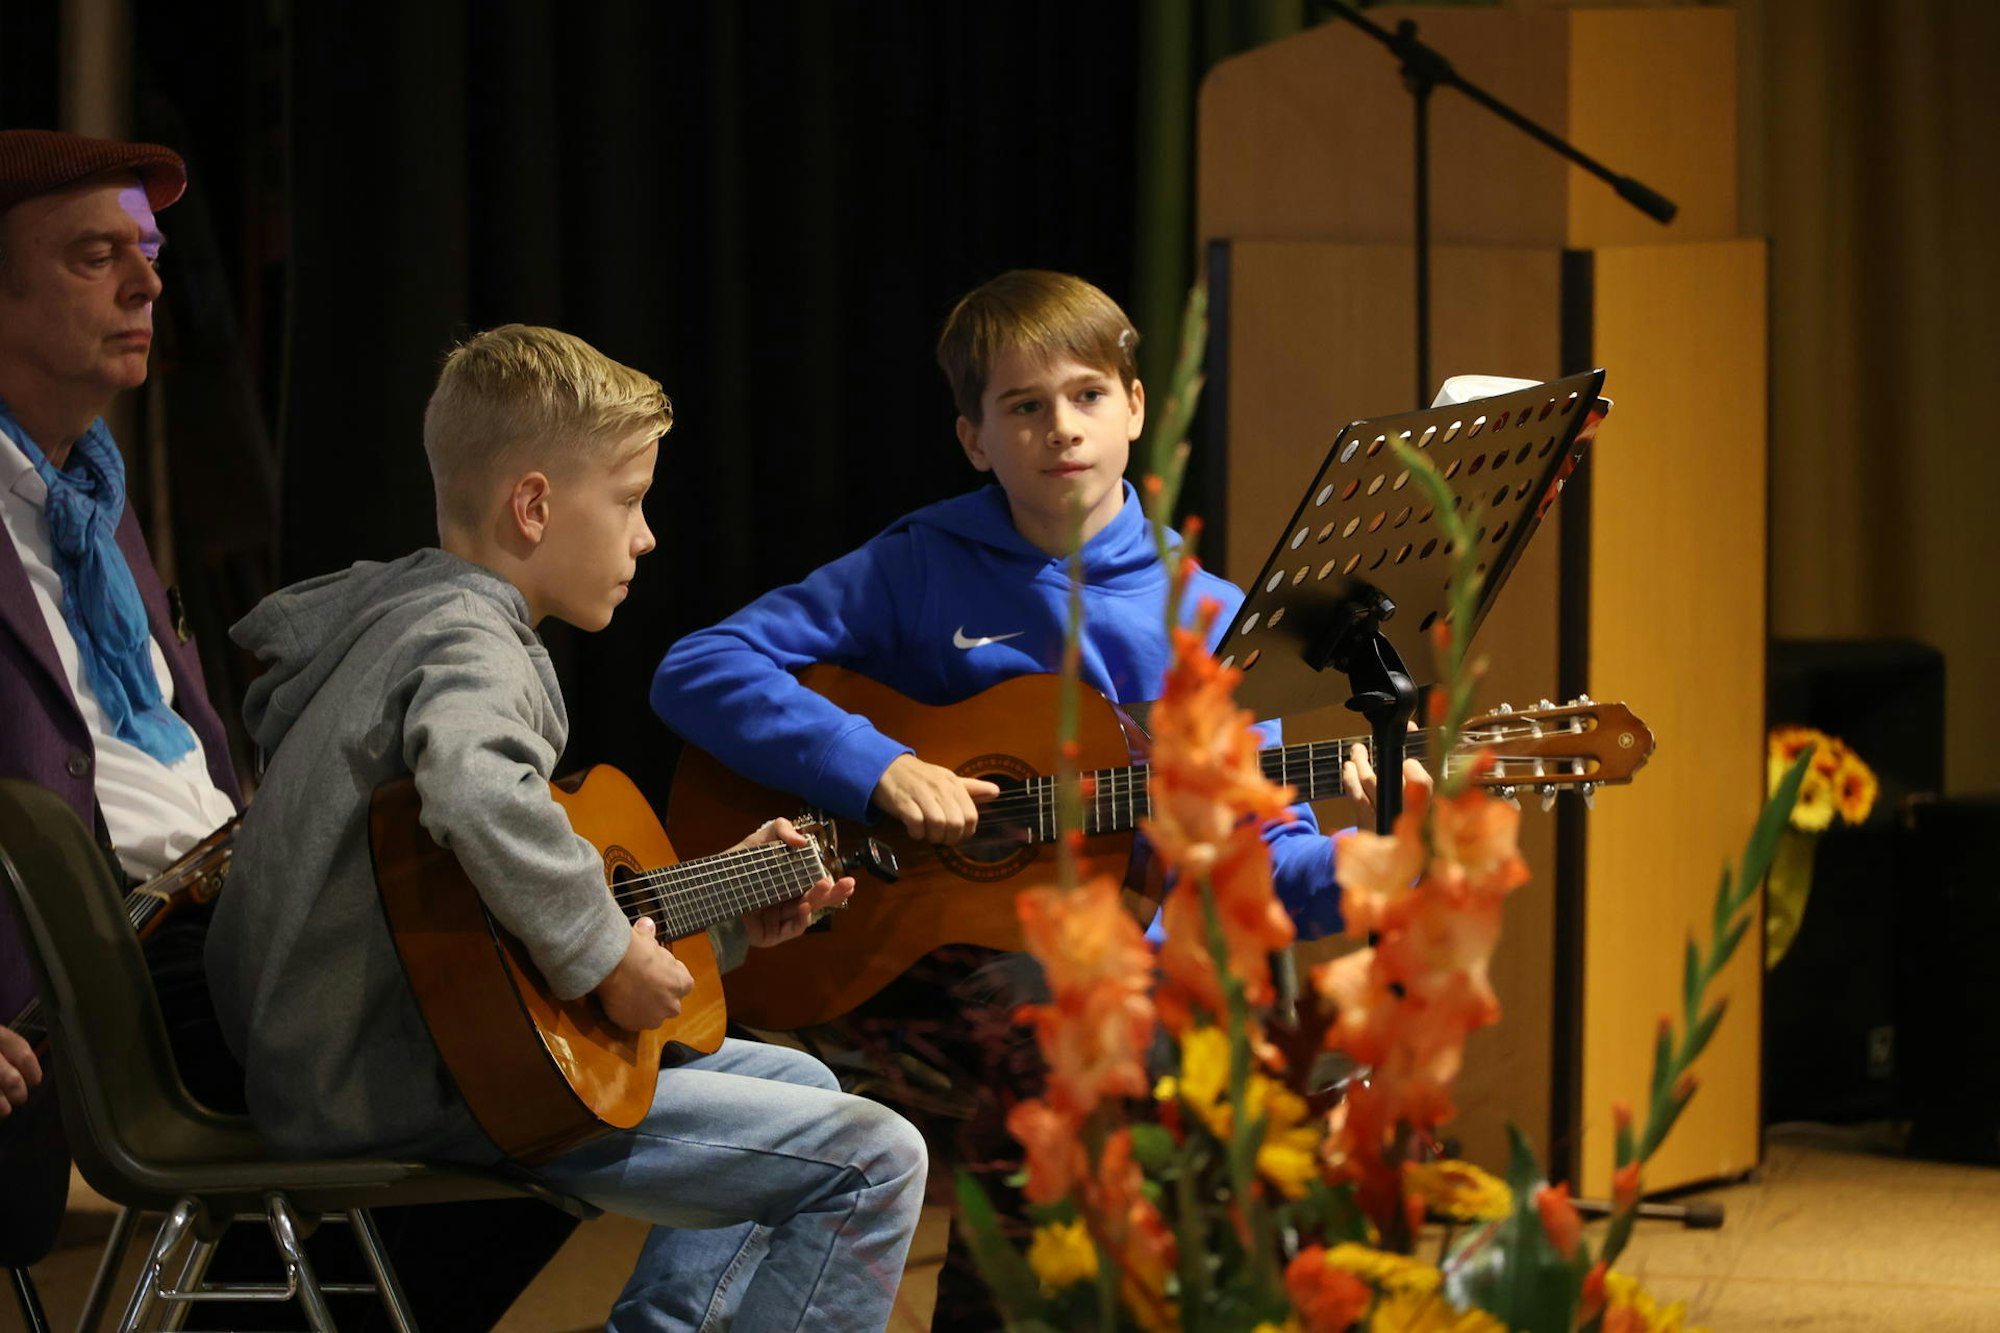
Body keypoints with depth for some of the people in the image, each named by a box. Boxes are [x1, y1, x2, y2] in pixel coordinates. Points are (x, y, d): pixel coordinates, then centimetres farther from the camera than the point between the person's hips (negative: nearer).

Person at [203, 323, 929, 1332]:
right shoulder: (471, 645, -16)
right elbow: (478, 796, -41)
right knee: (873, 1162, -13)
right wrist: (610, 958, -28)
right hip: (410, 1096, -11)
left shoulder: (396, 606, 16)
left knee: (798, 1087, 25)